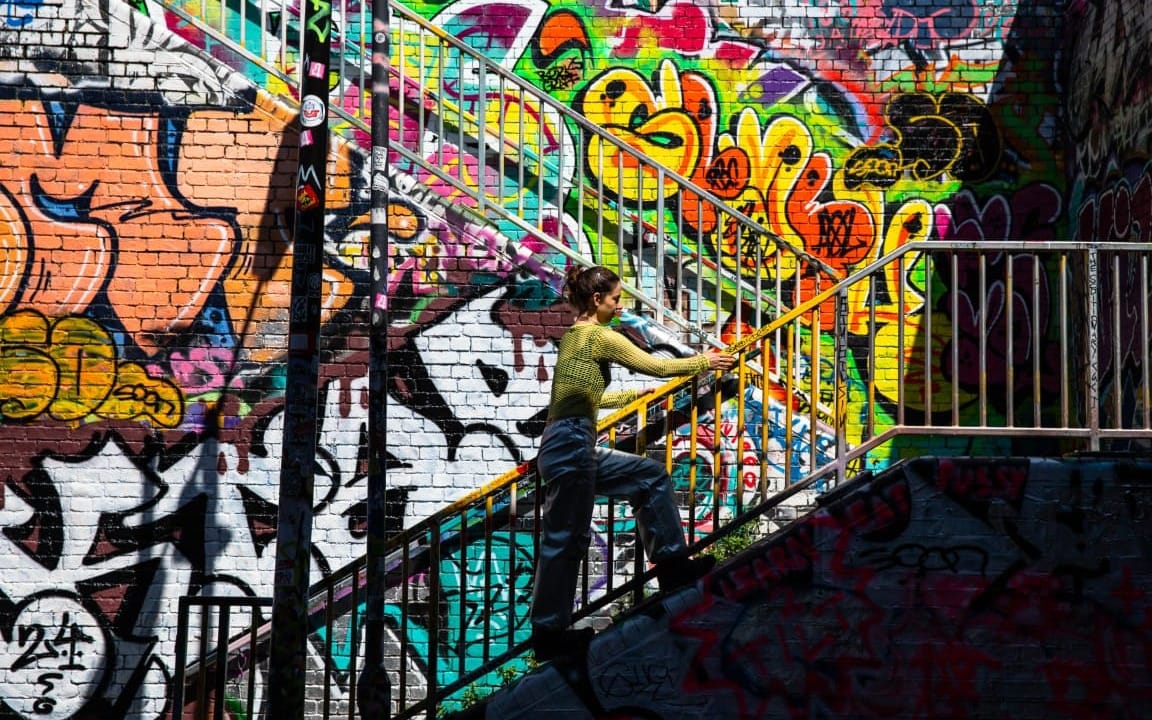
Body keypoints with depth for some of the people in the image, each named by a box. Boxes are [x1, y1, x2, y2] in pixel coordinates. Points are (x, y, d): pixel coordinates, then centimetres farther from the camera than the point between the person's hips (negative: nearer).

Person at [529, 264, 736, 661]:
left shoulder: (573, 337, 19)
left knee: (652, 476, 16)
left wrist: (635, 394, 39)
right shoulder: (599, 336, -8)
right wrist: (705, 362, 7)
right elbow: (655, 365, -6)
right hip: (570, 446, -10)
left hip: (571, 447, 10)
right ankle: (548, 632, 1)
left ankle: (672, 562, 19)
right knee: (565, 539, -5)